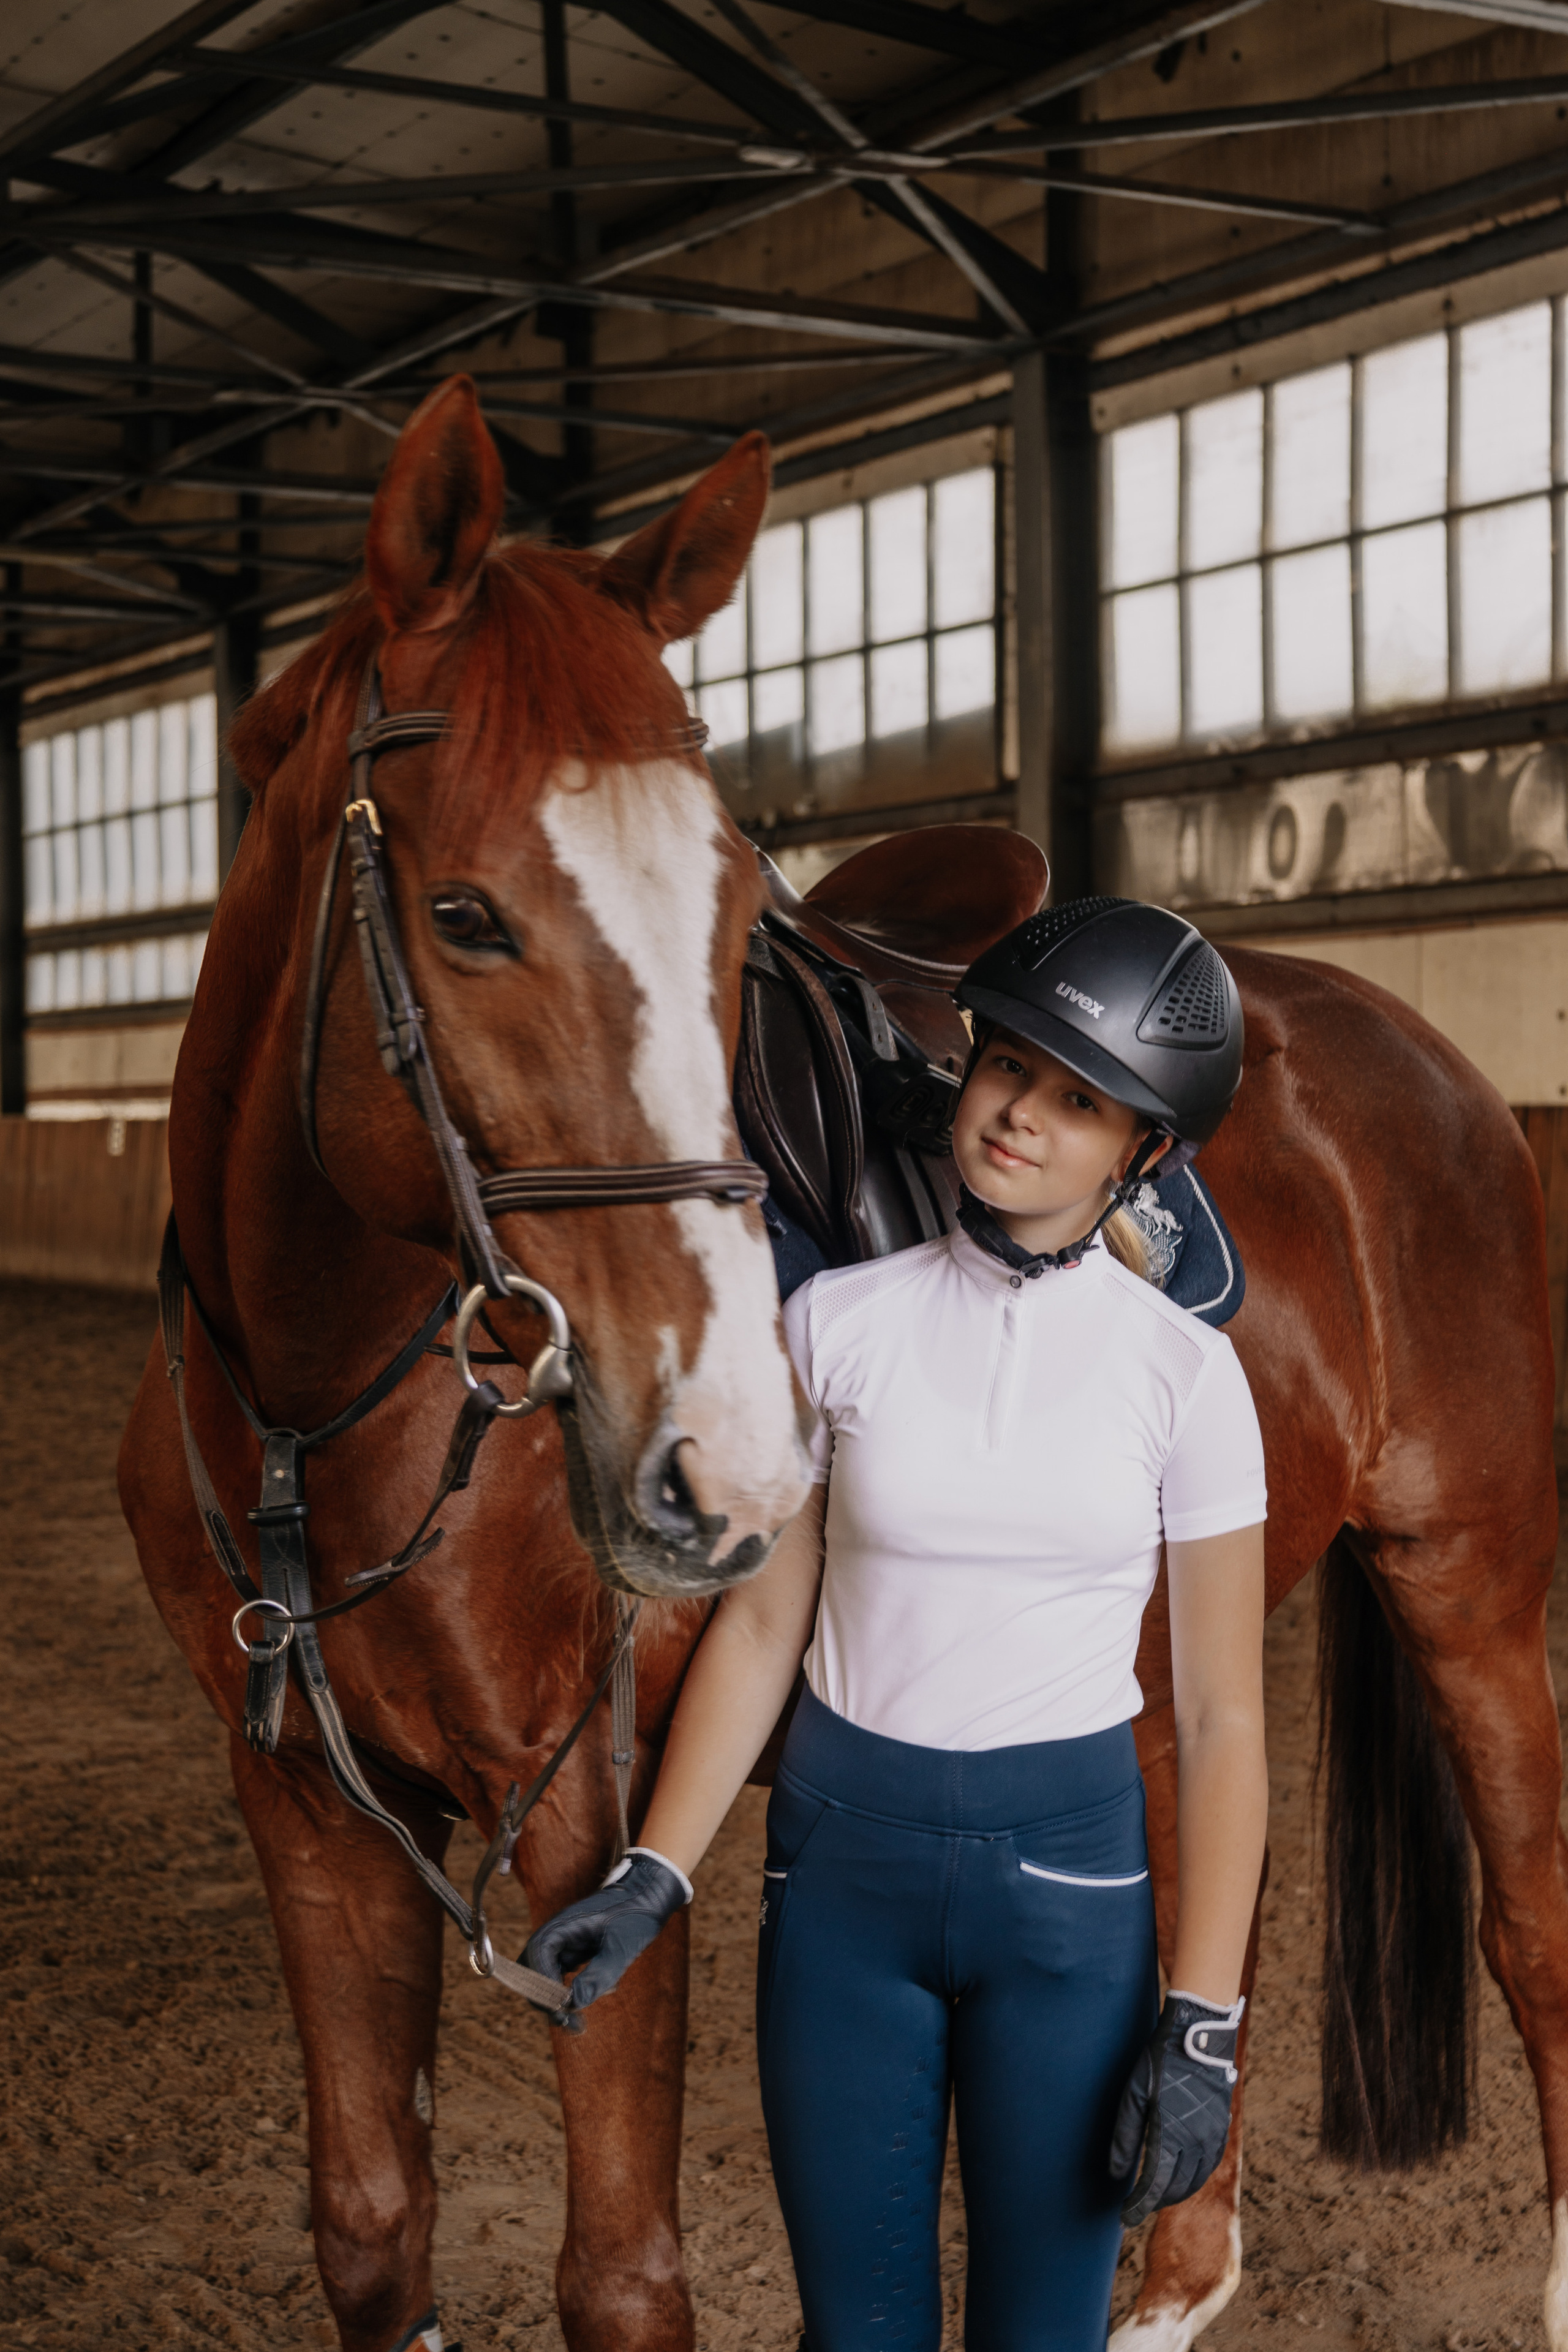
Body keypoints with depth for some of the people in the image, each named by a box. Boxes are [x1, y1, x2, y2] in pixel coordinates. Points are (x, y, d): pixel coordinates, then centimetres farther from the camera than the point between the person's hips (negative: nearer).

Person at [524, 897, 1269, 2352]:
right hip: (842, 1853, 1)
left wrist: (1201, 2025, -8)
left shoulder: (1185, 1373, -7)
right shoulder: (838, 1322, -3)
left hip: (1068, 1865, -1)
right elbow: (761, 1623, 3)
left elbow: (1220, 1714, -5)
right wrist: (653, 1877, -5)